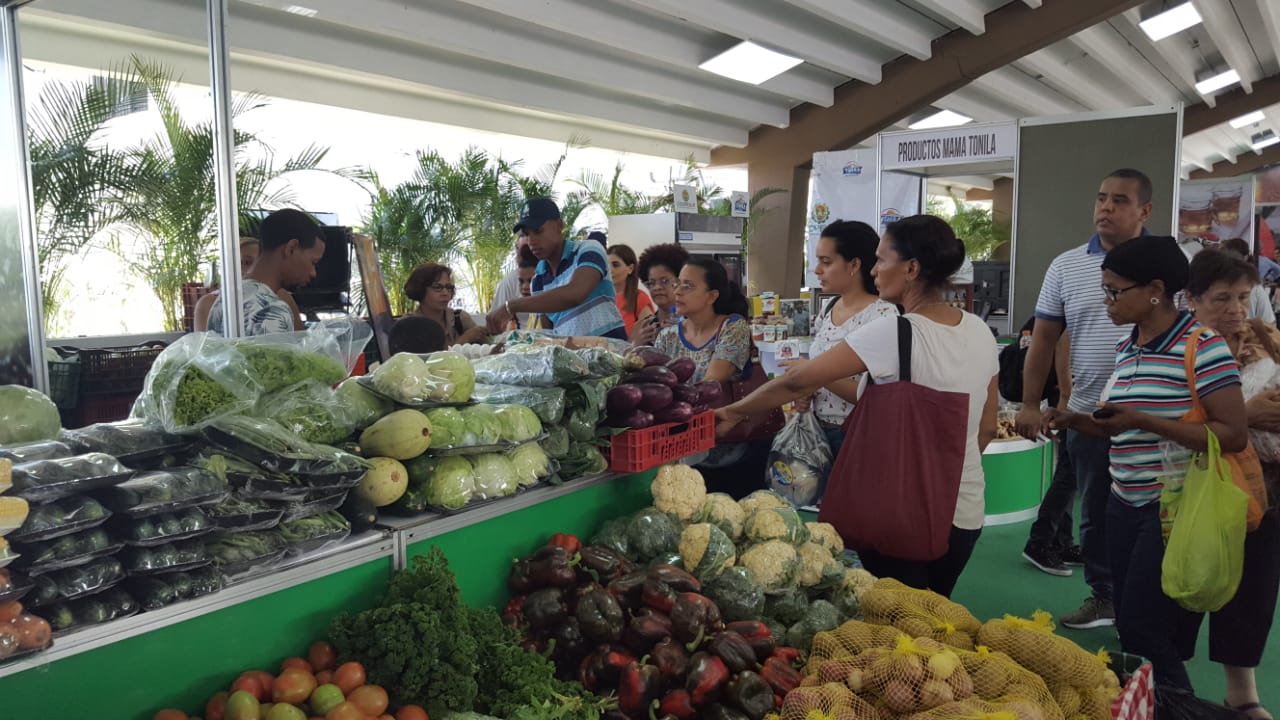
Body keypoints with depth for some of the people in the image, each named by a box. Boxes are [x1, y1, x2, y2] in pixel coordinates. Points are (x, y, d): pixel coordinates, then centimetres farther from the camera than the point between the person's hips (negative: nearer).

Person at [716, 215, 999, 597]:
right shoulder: (981, 332, 1)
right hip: (967, 511, 7)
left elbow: (798, 381, -16)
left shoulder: (892, 333, -19)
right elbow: (987, 429, 9)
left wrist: (734, 412, -3)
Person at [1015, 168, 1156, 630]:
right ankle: (1103, 597, 30)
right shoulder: (1066, 267, 3)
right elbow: (1044, 337, 5)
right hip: (1088, 414, 2)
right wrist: (1030, 404, 1)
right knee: (1095, 512, 14)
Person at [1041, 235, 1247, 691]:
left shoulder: (1202, 346, -14)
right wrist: (1076, 421, 1)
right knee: (1127, 621, 14)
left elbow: (1234, 436, -18)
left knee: (1143, 632, -3)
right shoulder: (1126, 349, 9)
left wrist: (1141, 420, -24)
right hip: (1124, 505, 8)